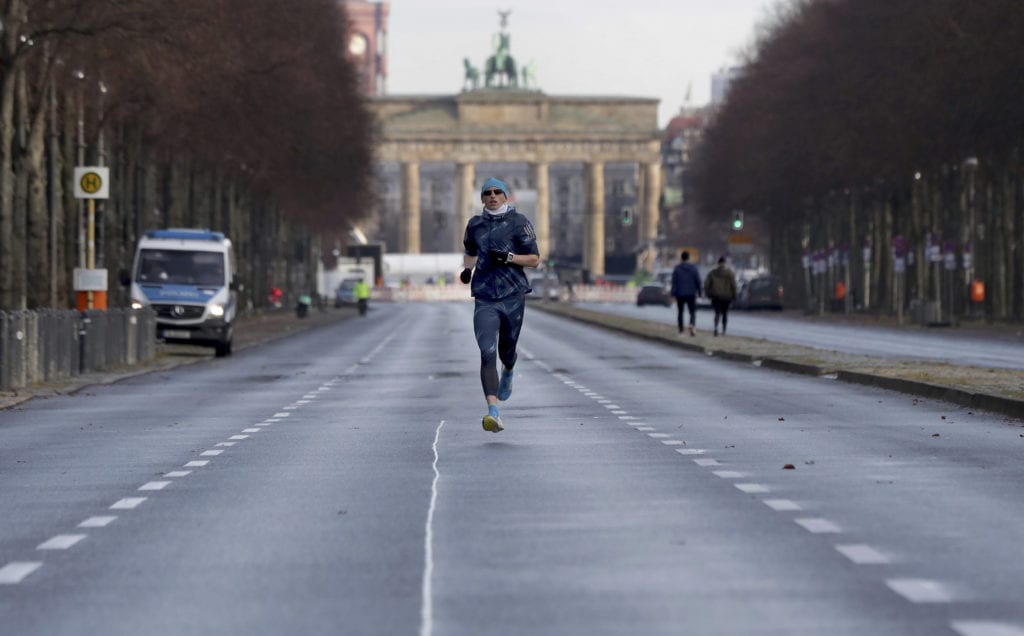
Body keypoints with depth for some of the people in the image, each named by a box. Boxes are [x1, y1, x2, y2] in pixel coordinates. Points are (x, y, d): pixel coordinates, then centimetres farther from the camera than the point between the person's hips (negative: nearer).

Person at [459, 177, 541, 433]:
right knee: (487, 354, -16)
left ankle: (508, 374, 54)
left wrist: (508, 257, -16)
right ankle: (493, 413, -26)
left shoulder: (518, 222, 0)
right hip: (485, 299, 1)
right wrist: (467, 269, 9)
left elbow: (534, 259, -1)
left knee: (506, 350, 14)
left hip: (513, 296, -1)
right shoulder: (475, 225, 10)